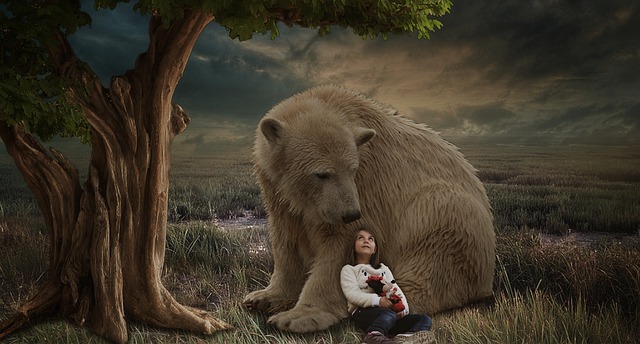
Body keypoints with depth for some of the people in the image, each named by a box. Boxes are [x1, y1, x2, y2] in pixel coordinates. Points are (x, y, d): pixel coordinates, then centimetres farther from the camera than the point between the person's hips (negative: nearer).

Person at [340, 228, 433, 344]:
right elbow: (352, 294, -5)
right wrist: (378, 301, -22)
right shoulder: (348, 269, 13)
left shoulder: (383, 268, 31)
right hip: (363, 312, -6)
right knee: (388, 314, -37)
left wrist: (403, 307, -6)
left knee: (425, 320, -15)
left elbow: (396, 290, 17)